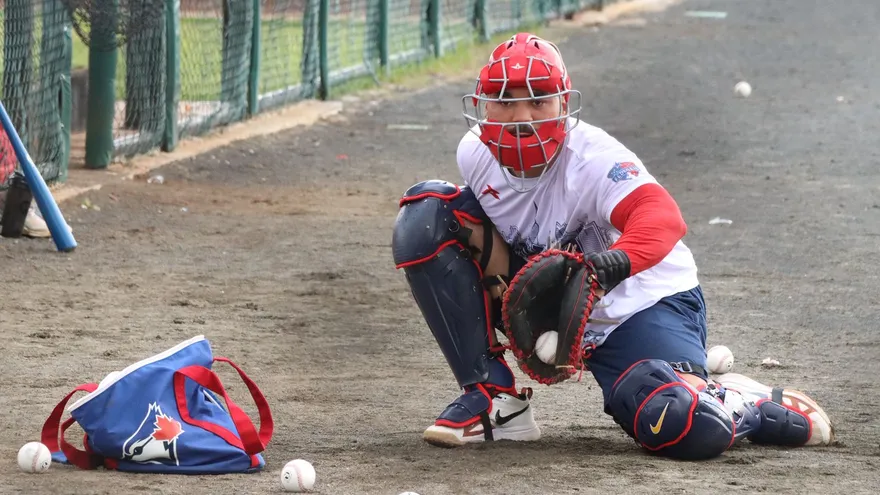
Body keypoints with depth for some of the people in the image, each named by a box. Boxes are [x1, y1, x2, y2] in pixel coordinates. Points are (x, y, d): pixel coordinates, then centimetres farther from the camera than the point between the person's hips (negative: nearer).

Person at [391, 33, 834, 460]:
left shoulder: (592, 158, -27)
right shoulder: (475, 154, -9)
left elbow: (660, 216, -44)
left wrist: (616, 261, -64)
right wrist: (490, 252, -10)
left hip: (639, 307, -6)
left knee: (685, 429, -35)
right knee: (425, 216, -9)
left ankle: (748, 404, 8)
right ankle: (493, 399, -6)